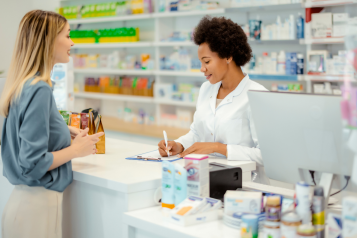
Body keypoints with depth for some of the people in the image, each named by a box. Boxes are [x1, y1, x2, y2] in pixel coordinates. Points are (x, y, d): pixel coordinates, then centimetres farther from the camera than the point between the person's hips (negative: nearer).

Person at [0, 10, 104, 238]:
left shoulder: (24, 85, 6)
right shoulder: (40, 90, -20)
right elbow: (32, 163, -22)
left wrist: (64, 132, 11)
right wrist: (76, 150, -10)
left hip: (25, 199, 9)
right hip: (39, 203, -9)